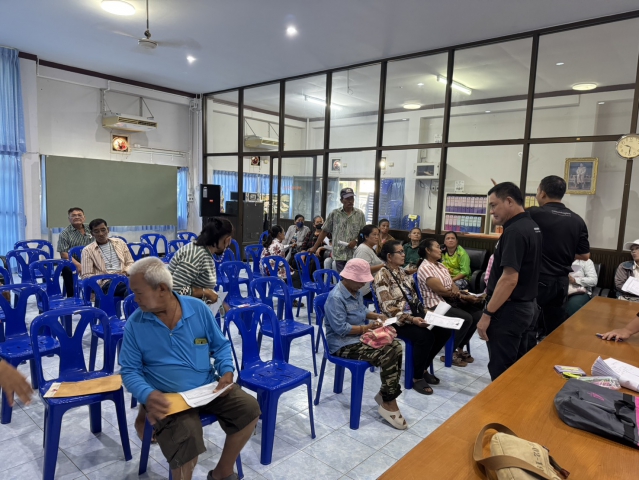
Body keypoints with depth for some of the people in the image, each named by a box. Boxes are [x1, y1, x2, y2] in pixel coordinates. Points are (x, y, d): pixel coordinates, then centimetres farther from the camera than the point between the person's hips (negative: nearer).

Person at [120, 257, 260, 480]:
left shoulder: (198, 308, -4)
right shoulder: (134, 324, -6)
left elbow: (221, 345, 6)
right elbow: (130, 371, -2)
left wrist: (227, 372, -12)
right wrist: (147, 394, -22)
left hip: (208, 387, 3)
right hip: (167, 397, -2)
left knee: (249, 408, -11)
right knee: (187, 436, -30)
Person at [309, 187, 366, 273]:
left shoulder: (360, 214, 4)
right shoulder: (334, 214, 2)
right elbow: (325, 231, 7)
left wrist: (356, 241, -10)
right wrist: (314, 247, 5)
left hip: (355, 255, 0)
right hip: (339, 254, 0)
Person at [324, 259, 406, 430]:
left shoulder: (356, 291, 8)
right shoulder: (335, 298, -22)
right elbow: (341, 329, -26)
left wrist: (375, 316, 4)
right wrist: (366, 328, -22)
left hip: (360, 337, 9)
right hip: (343, 344, -9)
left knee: (395, 347, -12)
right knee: (386, 356, -25)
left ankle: (385, 394, 1)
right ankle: (388, 403, -8)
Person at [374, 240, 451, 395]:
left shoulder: (403, 272, 11)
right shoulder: (382, 276, -15)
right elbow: (389, 309, -21)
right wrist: (411, 319, -30)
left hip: (414, 315, 8)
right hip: (396, 320, -8)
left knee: (444, 331, -9)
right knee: (424, 336, -31)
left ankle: (422, 368, 8)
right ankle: (417, 378, -9)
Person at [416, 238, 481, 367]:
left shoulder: (441, 266, 16)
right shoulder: (424, 268, -14)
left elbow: (453, 286, 9)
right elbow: (442, 290, -17)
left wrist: (463, 296, -12)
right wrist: (464, 296, -10)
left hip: (450, 302, 9)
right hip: (436, 305, -9)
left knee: (477, 314, -7)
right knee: (466, 318, -24)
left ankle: (460, 348, 9)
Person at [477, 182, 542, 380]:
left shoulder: (514, 231, -22)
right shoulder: (531, 226, 9)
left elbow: (509, 279, -26)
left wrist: (487, 313, -21)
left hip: (509, 310, -10)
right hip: (525, 305, 10)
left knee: (501, 371, 1)